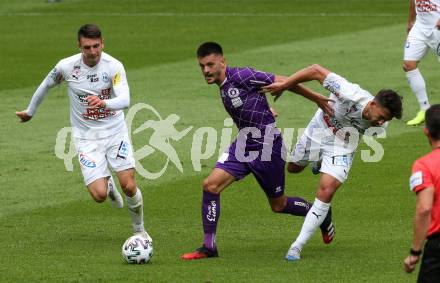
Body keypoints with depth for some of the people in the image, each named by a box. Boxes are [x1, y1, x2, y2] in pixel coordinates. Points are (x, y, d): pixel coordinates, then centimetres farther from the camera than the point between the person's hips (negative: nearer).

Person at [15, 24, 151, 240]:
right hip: (86, 137, 0)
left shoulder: (114, 66, -16)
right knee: (99, 195, -12)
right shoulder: (66, 66, -12)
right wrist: (30, 111, 22)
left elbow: (125, 100, -28)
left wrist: (104, 103, -48)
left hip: (115, 131, 0)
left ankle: (139, 230, 20)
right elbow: (46, 85, 9)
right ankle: (108, 185, 28)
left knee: (129, 187, -8)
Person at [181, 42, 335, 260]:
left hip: (266, 147, -7)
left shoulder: (241, 76, -18)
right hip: (243, 145, 7)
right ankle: (209, 247, -2)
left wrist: (316, 99, -9)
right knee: (210, 185, -9)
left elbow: (281, 82, -13)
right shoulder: (223, 87, 8)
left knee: (278, 205, 8)